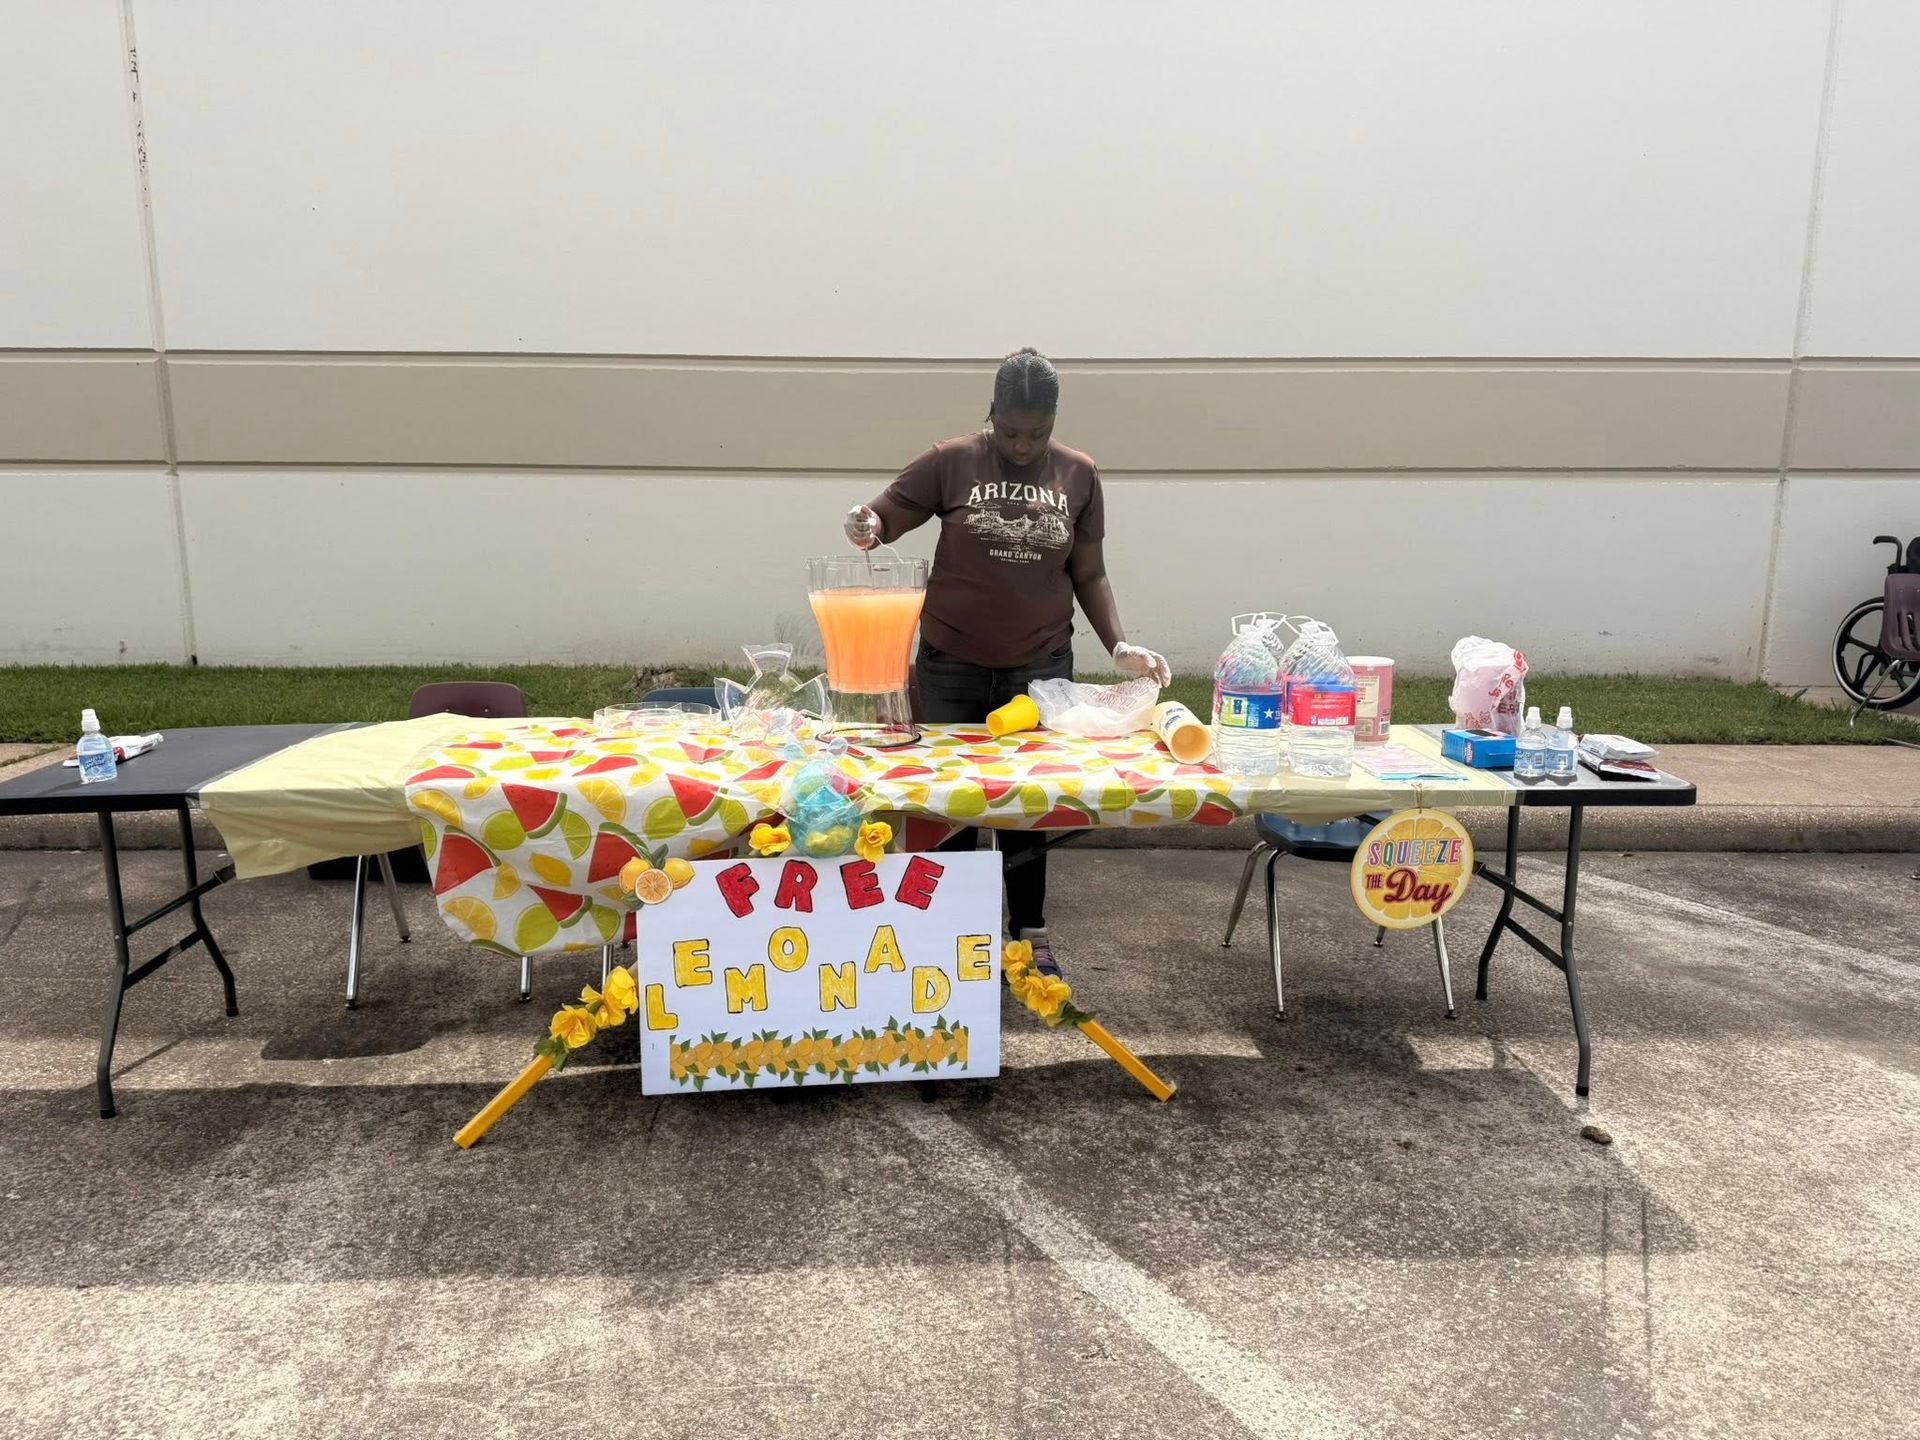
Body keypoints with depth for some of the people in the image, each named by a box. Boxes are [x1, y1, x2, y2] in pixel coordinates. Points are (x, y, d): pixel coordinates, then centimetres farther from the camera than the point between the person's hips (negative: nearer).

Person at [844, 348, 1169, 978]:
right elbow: (880, 523, 0)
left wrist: (1119, 646, -4)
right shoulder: (949, 462, -4)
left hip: (1040, 666, 1)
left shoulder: (1078, 475, 3)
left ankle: (1030, 931, 22)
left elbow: (1089, 574, 8)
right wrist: (864, 527, -23)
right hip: (952, 667, -1)